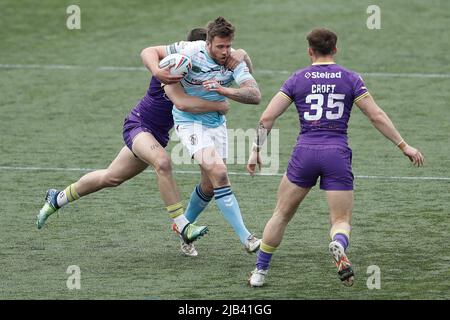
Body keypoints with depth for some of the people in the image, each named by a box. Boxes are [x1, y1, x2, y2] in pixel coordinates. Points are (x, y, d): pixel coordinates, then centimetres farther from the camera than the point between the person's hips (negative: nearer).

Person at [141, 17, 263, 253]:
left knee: (210, 186, 10)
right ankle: (245, 238, -25)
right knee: (218, 172, -22)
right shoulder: (190, 51, -20)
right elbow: (148, 52, -11)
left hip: (216, 122, 5)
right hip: (190, 121, -5)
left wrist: (224, 90, -36)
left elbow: (255, 95, -22)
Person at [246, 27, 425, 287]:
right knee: (342, 221, 6)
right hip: (337, 154, -1)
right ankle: (339, 245, -30)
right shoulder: (349, 78, 5)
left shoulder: (297, 79, 6)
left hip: (305, 152, 1)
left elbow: (268, 117, 2)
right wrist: (404, 146, 4)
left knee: (282, 215, 18)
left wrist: (256, 150, 12)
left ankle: (260, 271, 20)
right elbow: (377, 116, -1)